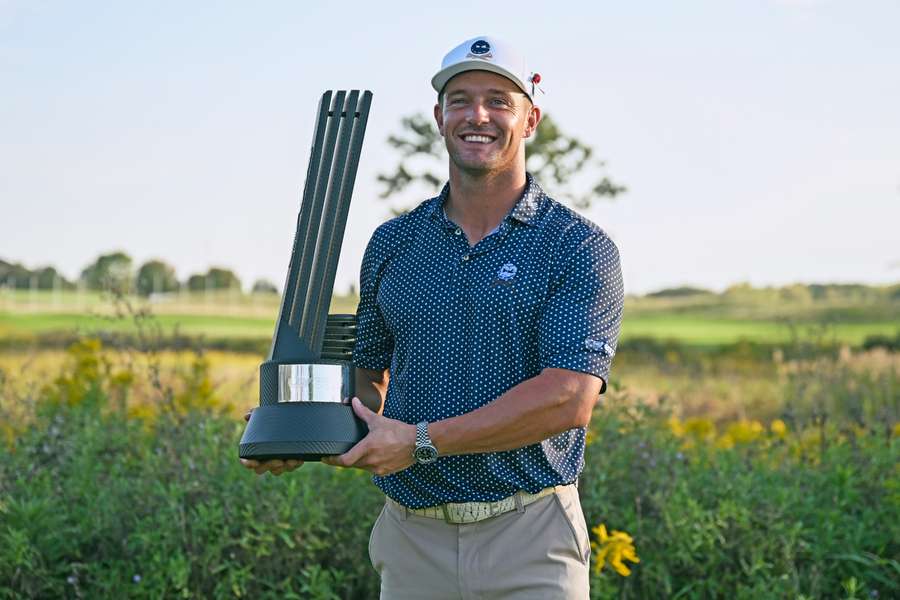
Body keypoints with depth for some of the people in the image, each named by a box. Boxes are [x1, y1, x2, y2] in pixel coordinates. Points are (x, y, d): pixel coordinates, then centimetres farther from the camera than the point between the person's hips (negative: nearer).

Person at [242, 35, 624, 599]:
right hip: (412, 539, 4)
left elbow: (569, 399, -16)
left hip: (530, 538, -3)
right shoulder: (392, 244, 10)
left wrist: (421, 441, -18)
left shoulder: (581, 248, -4)